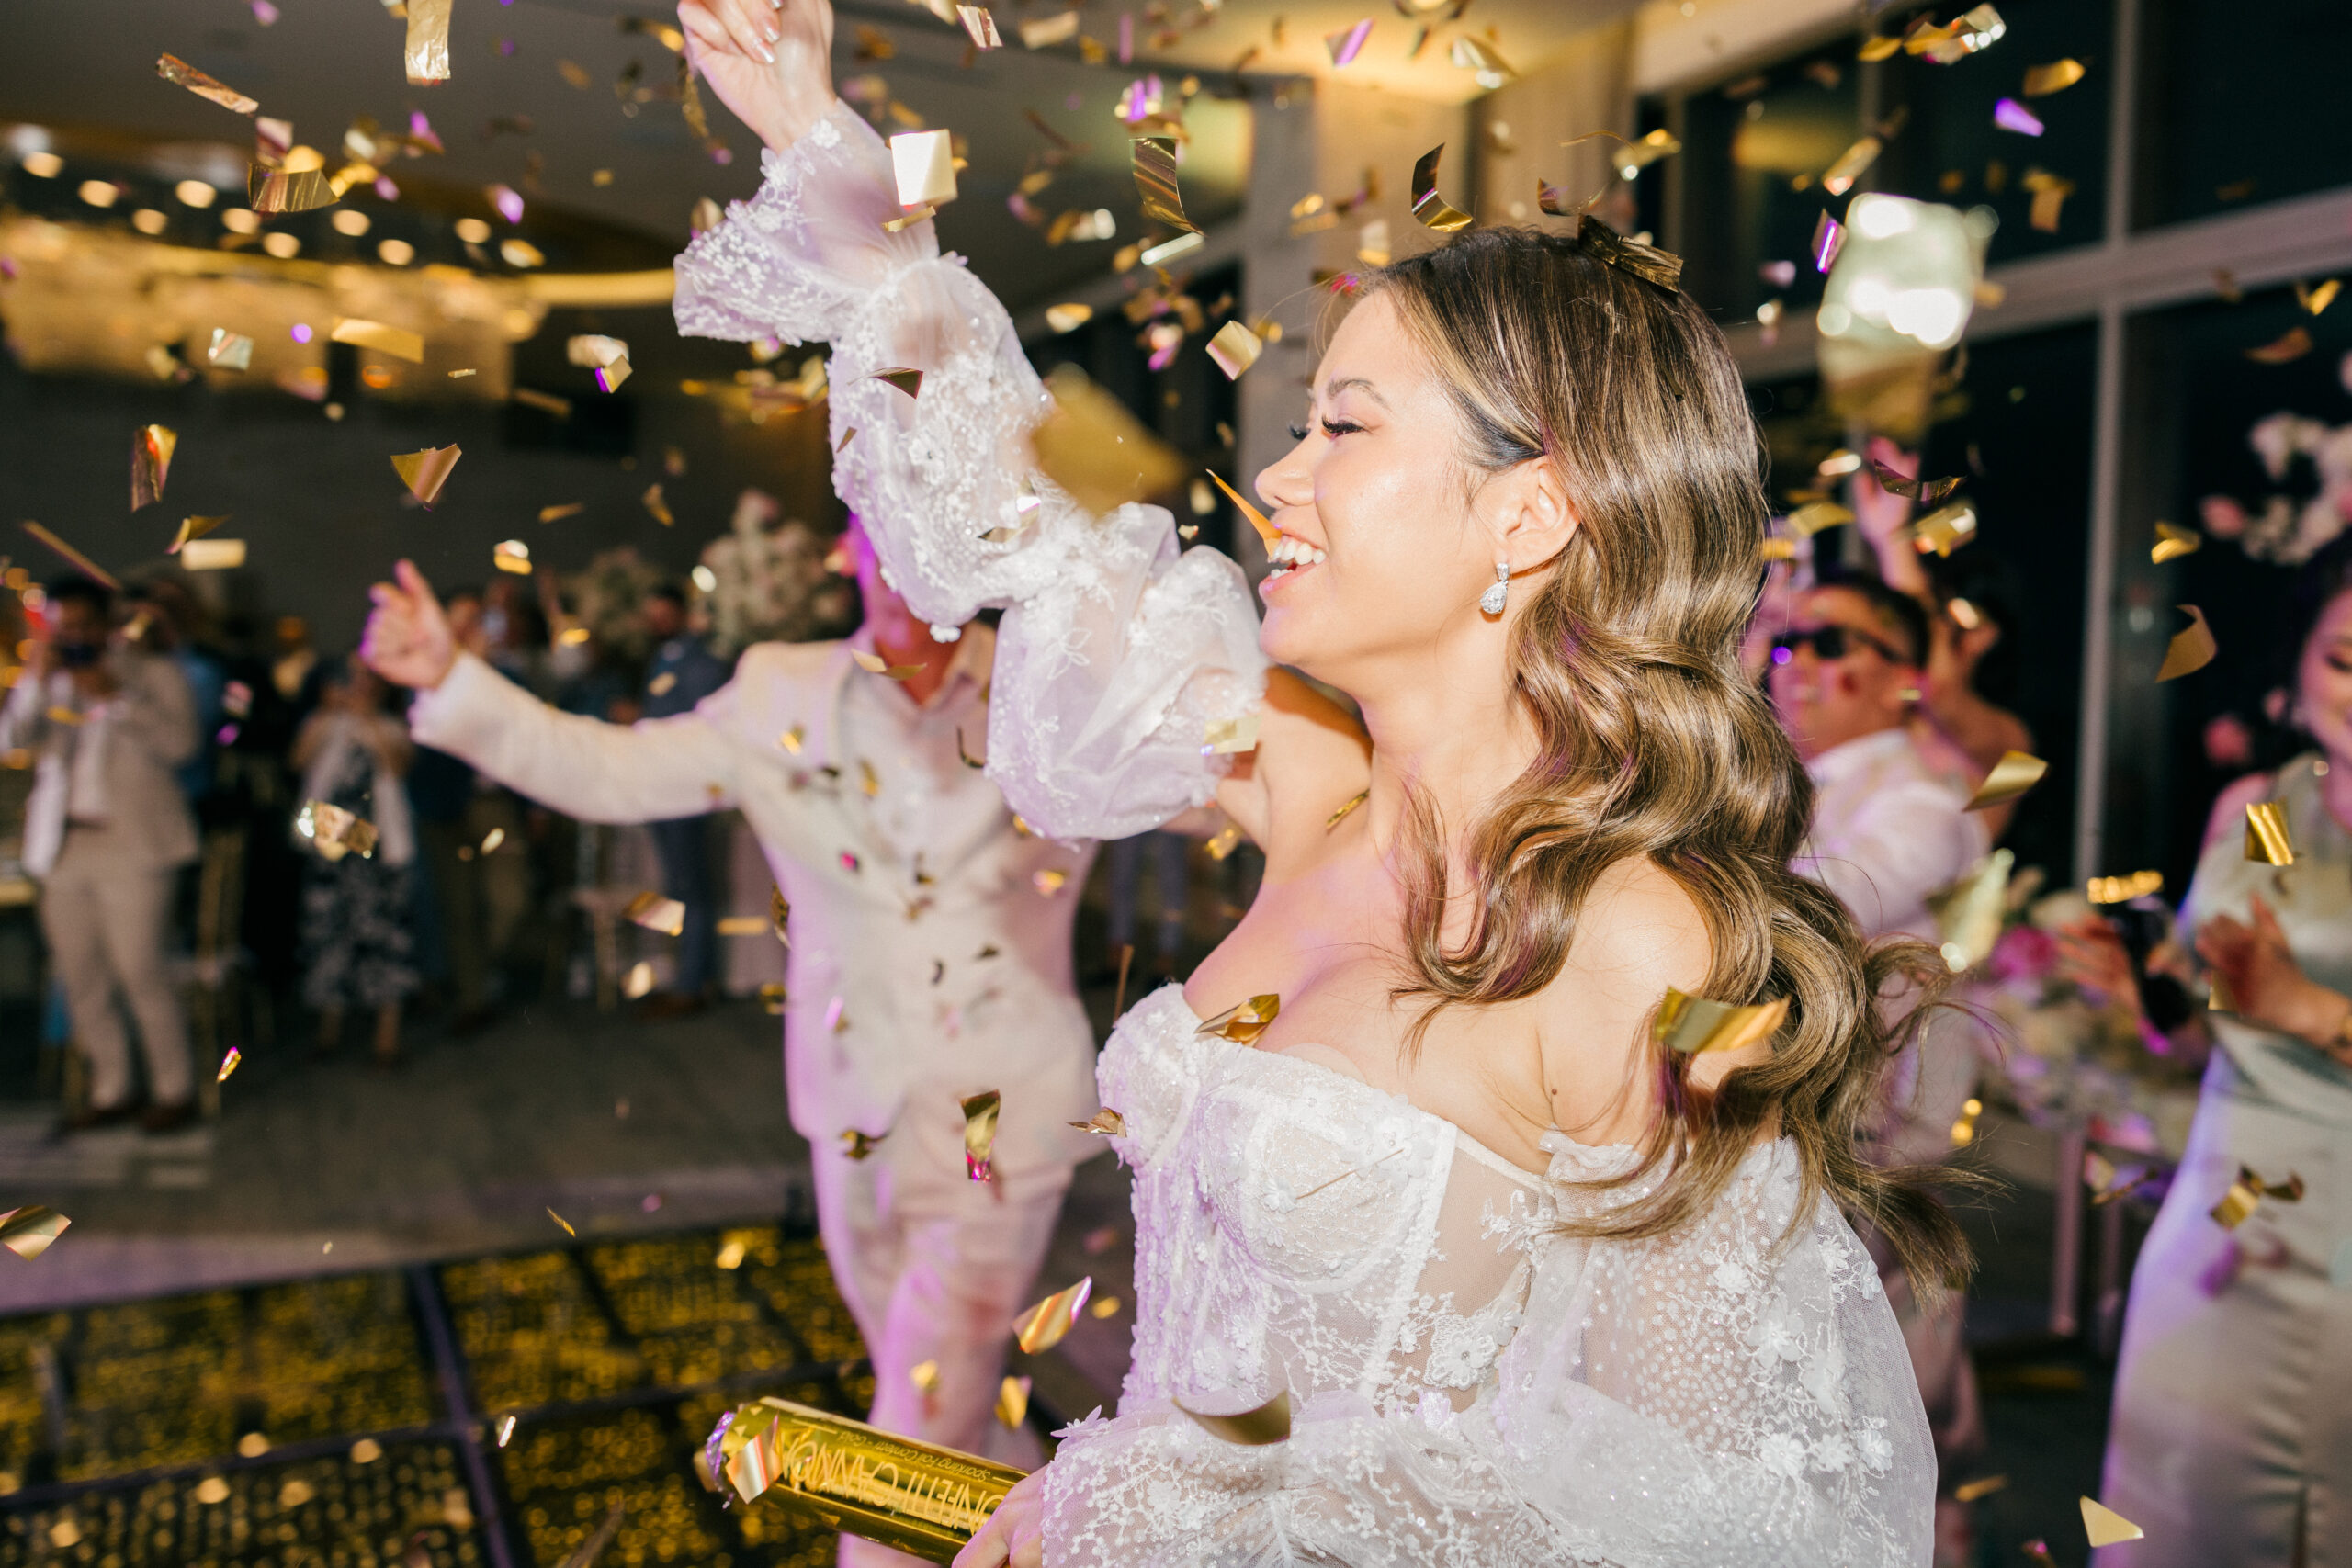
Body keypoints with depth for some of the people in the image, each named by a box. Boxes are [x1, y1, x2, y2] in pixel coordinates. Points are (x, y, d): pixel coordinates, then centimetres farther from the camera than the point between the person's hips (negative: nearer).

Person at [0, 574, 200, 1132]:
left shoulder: (154, 676, 3)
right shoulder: (49, 683, 16)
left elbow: (180, 742, -12)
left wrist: (113, 697, -15)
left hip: (131, 846, -5)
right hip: (64, 848, 5)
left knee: (138, 969, -11)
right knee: (79, 976, 7)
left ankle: (174, 1089, 0)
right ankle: (111, 1090, 17)